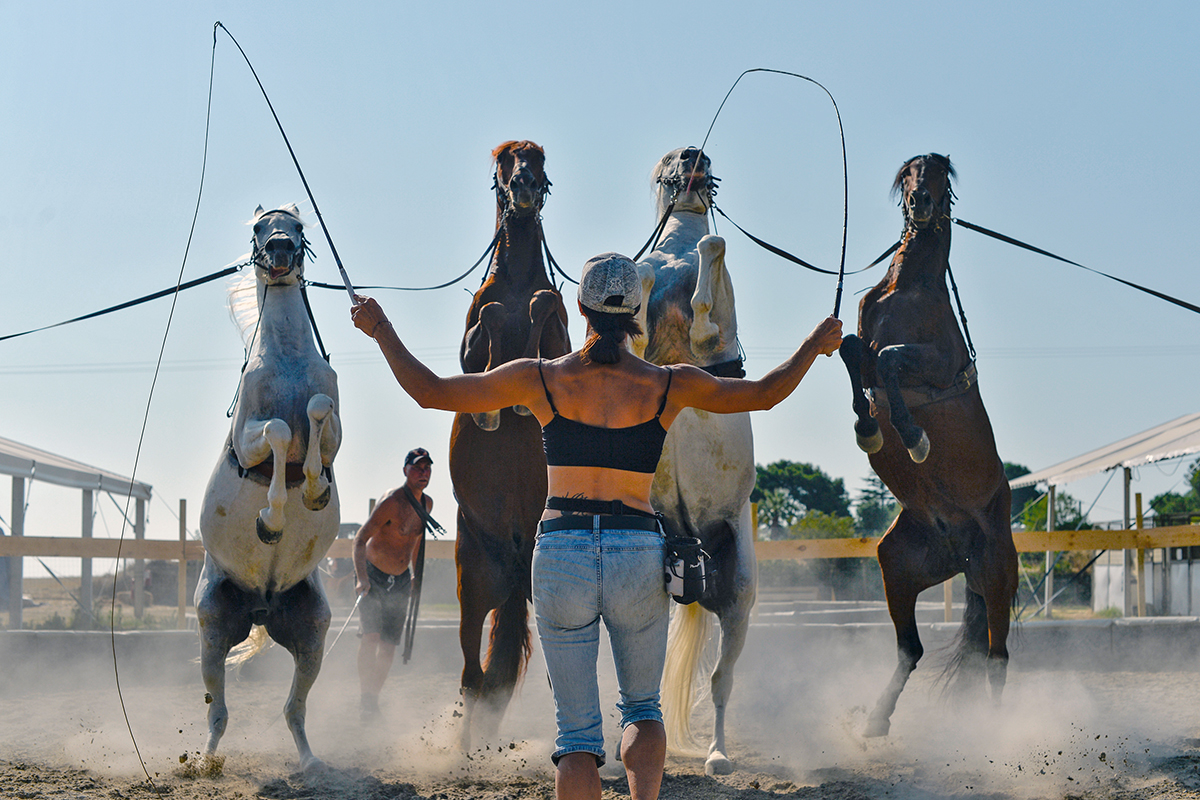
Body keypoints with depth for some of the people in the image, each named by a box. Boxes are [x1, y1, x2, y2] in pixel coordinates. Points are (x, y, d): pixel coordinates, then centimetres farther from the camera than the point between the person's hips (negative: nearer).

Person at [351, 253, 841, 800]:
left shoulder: (542, 379, -2)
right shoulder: (668, 385, 0)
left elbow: (430, 391, 3)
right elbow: (763, 394, 14)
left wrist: (382, 332, 18)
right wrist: (813, 347, 31)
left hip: (560, 554, 0)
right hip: (639, 554, 0)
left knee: (577, 728, 7)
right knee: (642, 706, 21)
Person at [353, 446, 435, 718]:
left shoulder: (426, 504, 3)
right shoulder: (391, 502, -20)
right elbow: (360, 540, -22)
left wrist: (416, 574, 25)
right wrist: (362, 579, -33)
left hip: (400, 581, 6)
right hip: (373, 576, -6)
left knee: (389, 645, 2)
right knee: (371, 635, -22)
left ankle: (373, 699, 11)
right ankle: (366, 697, -20)